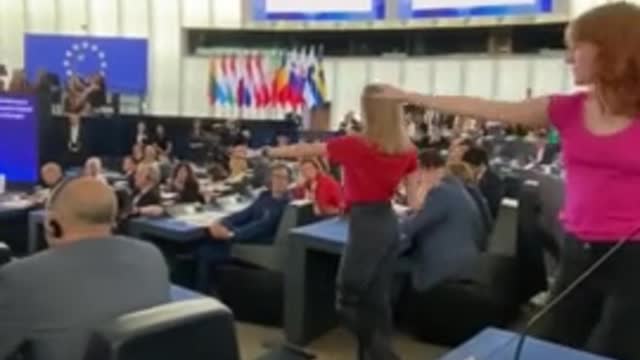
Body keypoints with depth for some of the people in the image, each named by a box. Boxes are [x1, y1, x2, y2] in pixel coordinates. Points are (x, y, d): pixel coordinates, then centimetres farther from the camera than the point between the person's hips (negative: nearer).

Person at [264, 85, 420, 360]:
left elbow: (305, 150, -4)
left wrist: (268, 152, 8)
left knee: (348, 300, 5)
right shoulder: (407, 150, 1)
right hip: (389, 224, 7)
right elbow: (414, 200, 5)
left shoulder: (355, 145, -15)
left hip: (365, 224, -7)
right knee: (377, 298, 14)